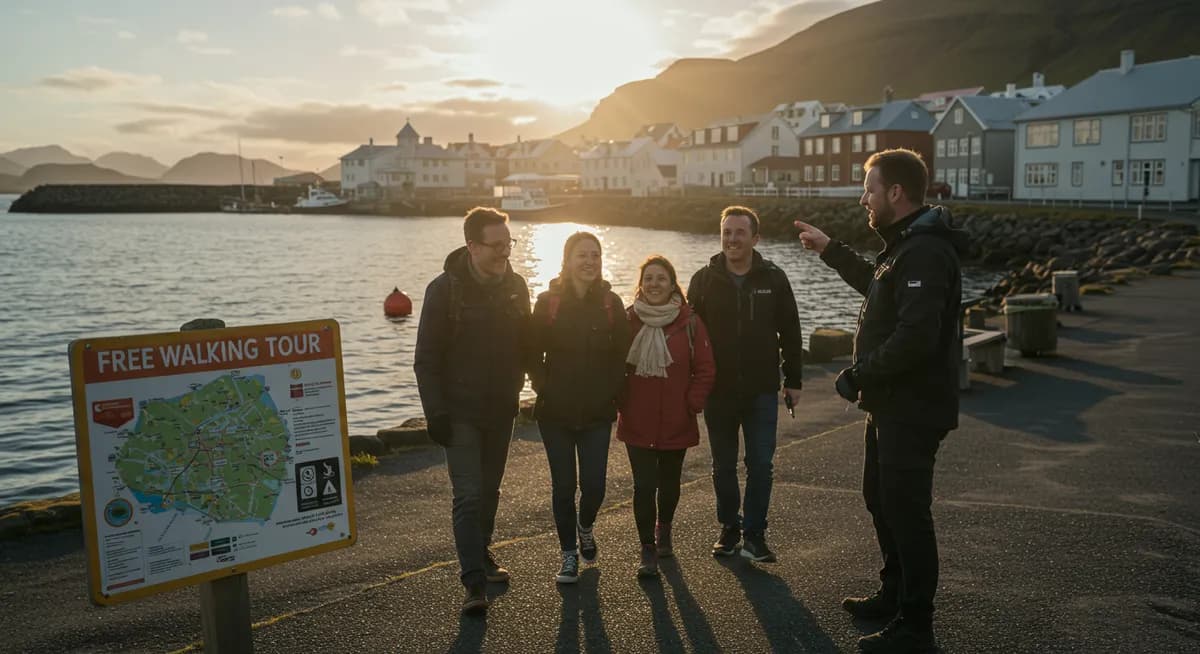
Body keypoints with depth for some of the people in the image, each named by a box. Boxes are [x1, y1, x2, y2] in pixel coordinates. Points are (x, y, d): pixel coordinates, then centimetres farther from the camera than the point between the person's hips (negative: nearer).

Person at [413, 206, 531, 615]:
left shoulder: (515, 286, 2)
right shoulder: (445, 289, -13)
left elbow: (524, 344, 11)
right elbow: (426, 358, -11)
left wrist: (515, 390, 5)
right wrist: (435, 412, -15)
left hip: (500, 410, 5)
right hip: (461, 412, -5)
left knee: (489, 490, 17)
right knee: (469, 495, -8)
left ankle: (481, 555, 35)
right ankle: (474, 582, -3)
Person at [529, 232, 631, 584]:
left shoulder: (611, 303, 0)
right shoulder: (548, 301, -3)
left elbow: (621, 354, 5)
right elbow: (534, 352, 1)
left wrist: (612, 391, -2)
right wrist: (542, 386, -7)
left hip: (598, 411, 1)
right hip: (556, 411, -1)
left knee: (594, 485, -1)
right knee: (563, 485, 6)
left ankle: (586, 528, 33)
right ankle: (569, 555, 24)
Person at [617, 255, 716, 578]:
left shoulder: (689, 323, -5)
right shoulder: (628, 320, -2)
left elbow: (705, 369, -2)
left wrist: (692, 405, -7)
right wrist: (620, 403, 0)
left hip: (676, 422, 1)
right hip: (637, 422, 0)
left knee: (669, 482, 16)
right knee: (644, 485, -4)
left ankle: (663, 529, 43)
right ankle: (648, 551, 8)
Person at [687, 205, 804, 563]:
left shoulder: (773, 279, -2)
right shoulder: (704, 279, -1)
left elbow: (790, 332, 5)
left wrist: (793, 380, 5)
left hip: (762, 391, -1)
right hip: (718, 391, 1)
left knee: (761, 465, 0)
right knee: (723, 466, 12)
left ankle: (754, 535, 12)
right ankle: (729, 529, 27)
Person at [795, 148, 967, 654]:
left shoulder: (925, 253, -22)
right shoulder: (906, 246, 12)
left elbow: (914, 338, -32)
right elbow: (876, 284, 34)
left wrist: (860, 374, -21)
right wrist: (829, 249, 32)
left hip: (913, 410, -11)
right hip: (892, 404, 11)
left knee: (906, 512, -1)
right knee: (880, 498, 21)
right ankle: (894, 594, 39)